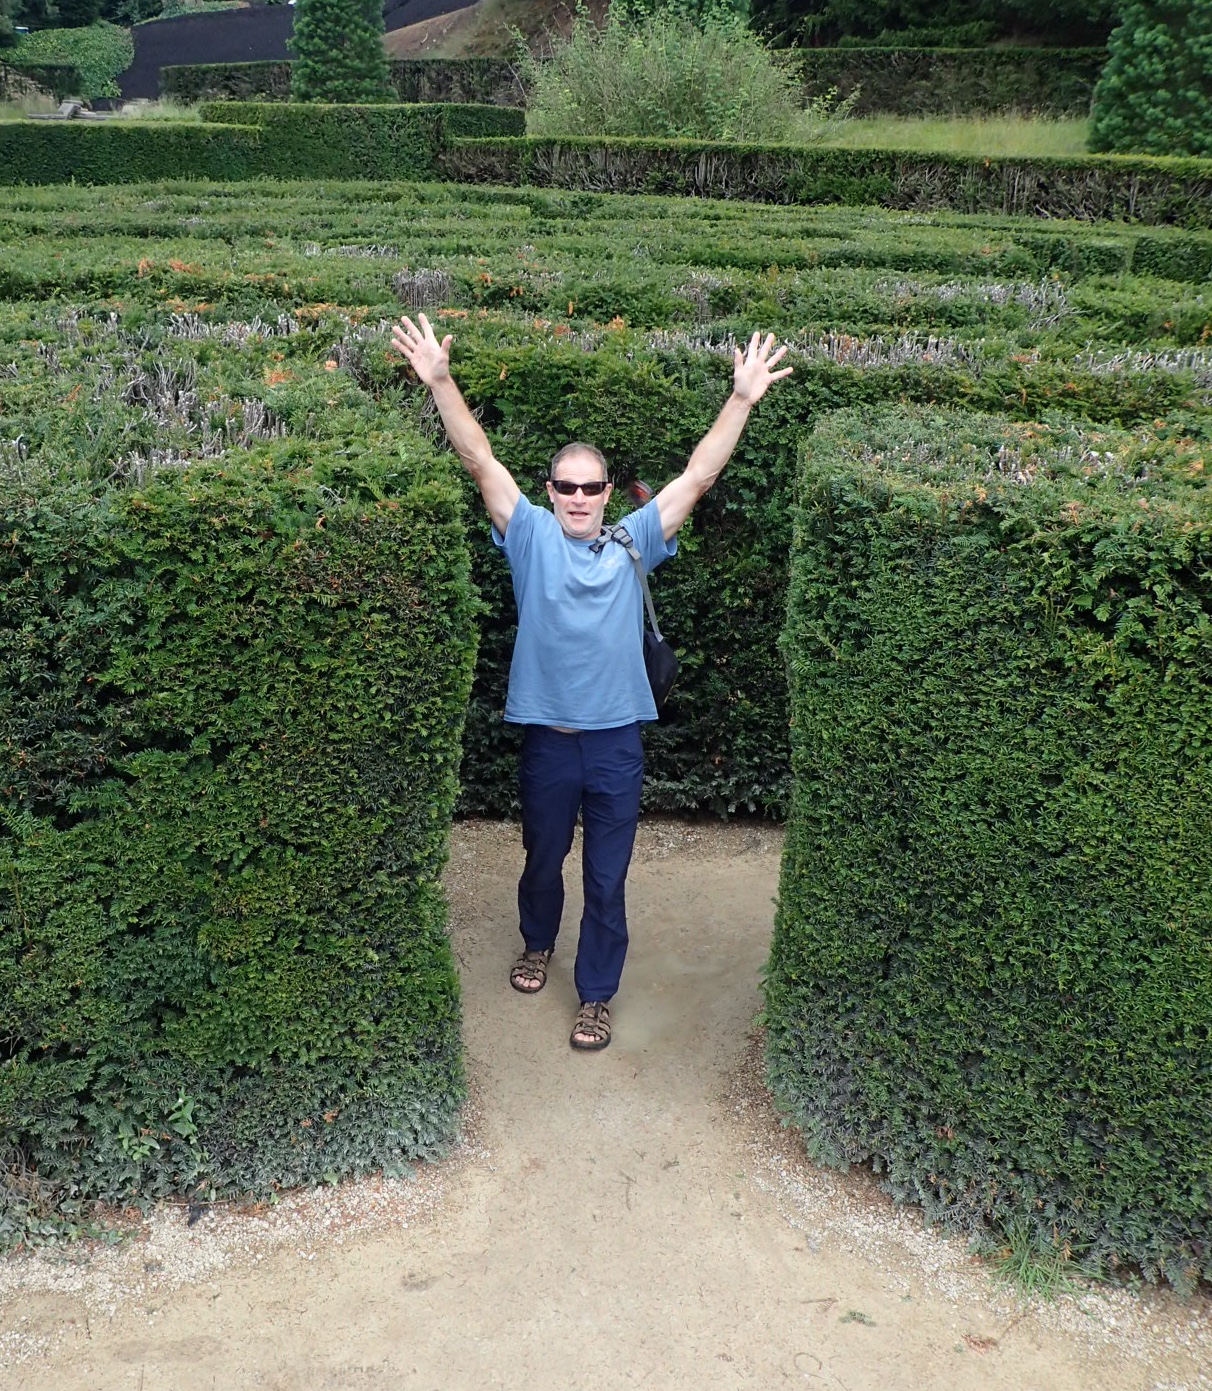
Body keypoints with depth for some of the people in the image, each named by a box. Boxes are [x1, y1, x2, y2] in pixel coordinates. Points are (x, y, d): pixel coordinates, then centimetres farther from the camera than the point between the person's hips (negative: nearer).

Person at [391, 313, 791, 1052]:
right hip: (547, 739, 0)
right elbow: (482, 461, -12)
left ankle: (597, 995, 26)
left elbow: (698, 477, -6)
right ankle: (538, 944, 50)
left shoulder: (633, 542, -1)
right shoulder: (531, 537, -4)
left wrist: (742, 400, -14)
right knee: (543, 859, 22)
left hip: (617, 741, 0)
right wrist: (441, 382, -22)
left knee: (607, 878, 9)